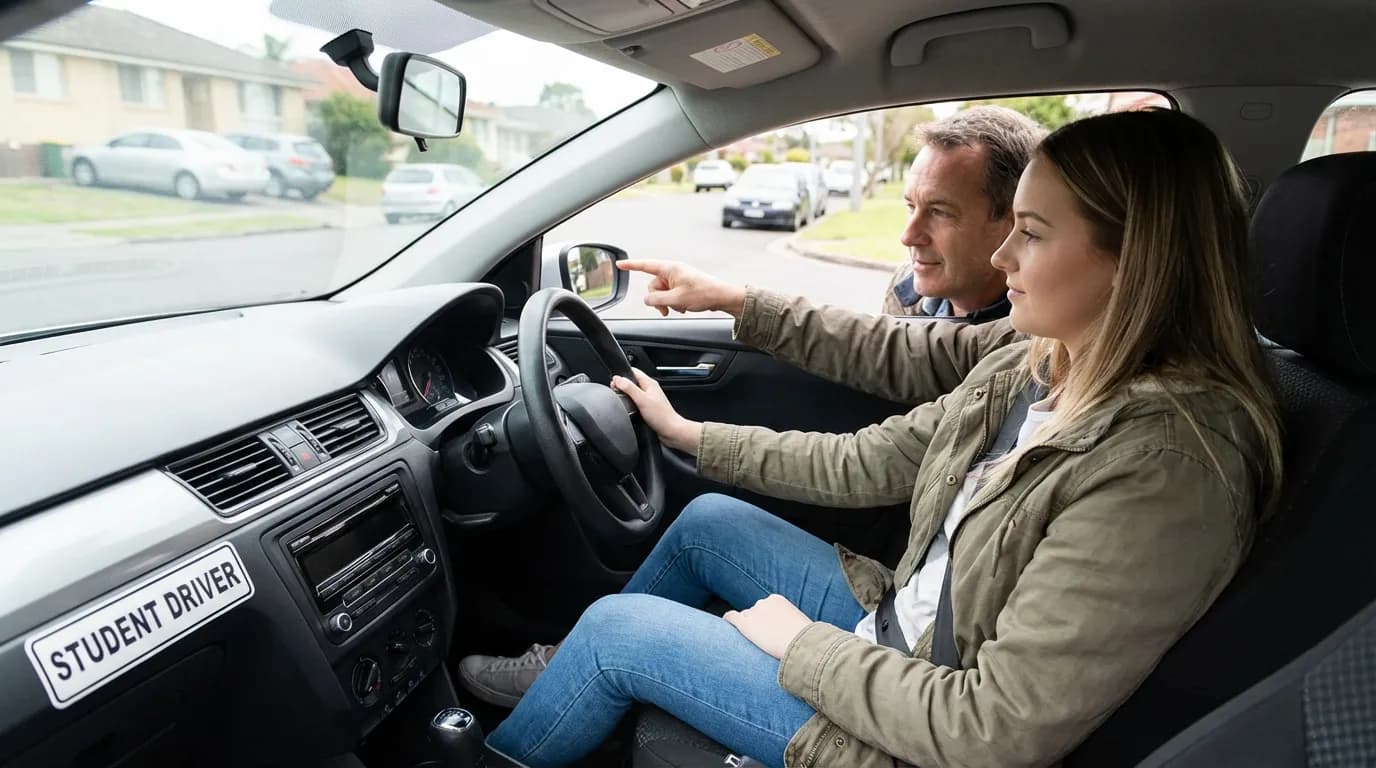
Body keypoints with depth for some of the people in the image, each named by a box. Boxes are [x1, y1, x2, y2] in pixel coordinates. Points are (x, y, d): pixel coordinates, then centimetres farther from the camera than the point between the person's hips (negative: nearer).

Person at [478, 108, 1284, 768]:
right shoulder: (1028, 372, -5)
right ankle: (562, 680, 36)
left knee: (614, 628, -4)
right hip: (898, 629, 8)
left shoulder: (1165, 464, -31)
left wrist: (800, 645, -18)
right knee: (708, 520, 12)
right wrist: (690, 434, 7)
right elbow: (864, 464, 2)